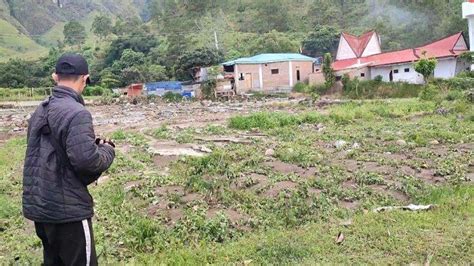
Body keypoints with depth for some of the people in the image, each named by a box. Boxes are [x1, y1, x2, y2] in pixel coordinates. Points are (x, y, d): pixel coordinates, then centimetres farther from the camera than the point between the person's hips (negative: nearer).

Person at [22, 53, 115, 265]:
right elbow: (86, 160, -26)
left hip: (38, 205, 9)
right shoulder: (76, 113, -20)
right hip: (68, 209, -8)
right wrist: (107, 150, -6)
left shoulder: (40, 111, 9)